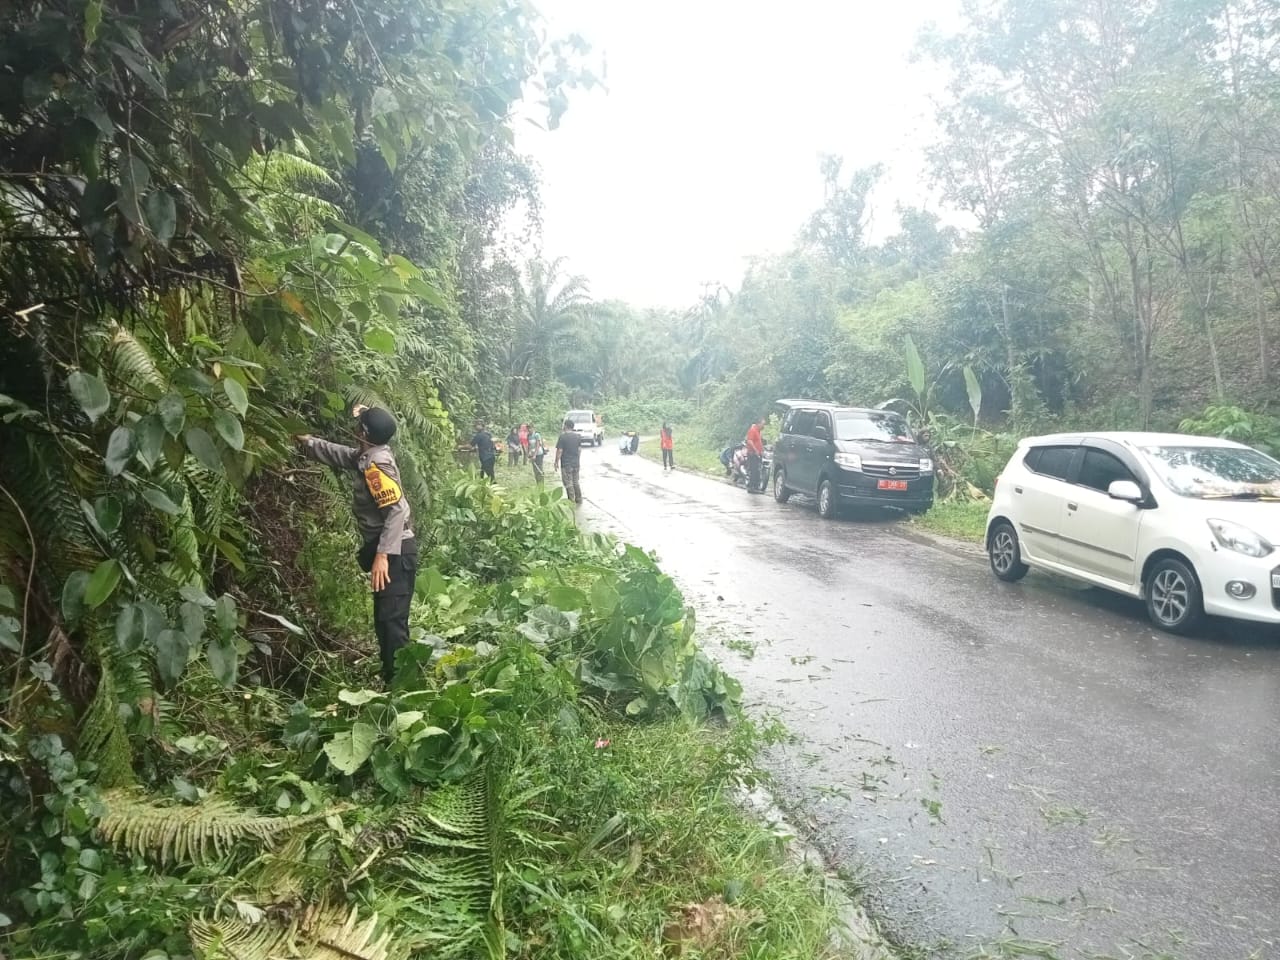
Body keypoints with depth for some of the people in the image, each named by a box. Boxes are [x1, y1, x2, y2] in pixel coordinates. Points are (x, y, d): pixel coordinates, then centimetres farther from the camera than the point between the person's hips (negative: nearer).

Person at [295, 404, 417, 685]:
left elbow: (396, 510, -26)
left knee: (391, 621, -11)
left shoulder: (376, 464, -18)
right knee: (387, 620, 15)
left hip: (395, 552, -10)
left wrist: (382, 554, -29)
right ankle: (393, 680, 23)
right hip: (390, 550, 10)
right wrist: (304, 441, 36)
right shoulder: (367, 456, 11)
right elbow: (335, 453, 32)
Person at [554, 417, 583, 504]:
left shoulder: (563, 436, -14)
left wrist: (556, 462, -5)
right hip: (576, 463, 6)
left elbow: (559, 451, -14)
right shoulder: (578, 436, 4)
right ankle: (579, 499, 22)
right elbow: (579, 449, 11)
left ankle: (572, 501, 2)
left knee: (568, 483, 1)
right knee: (576, 482, 17)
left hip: (566, 464, -6)